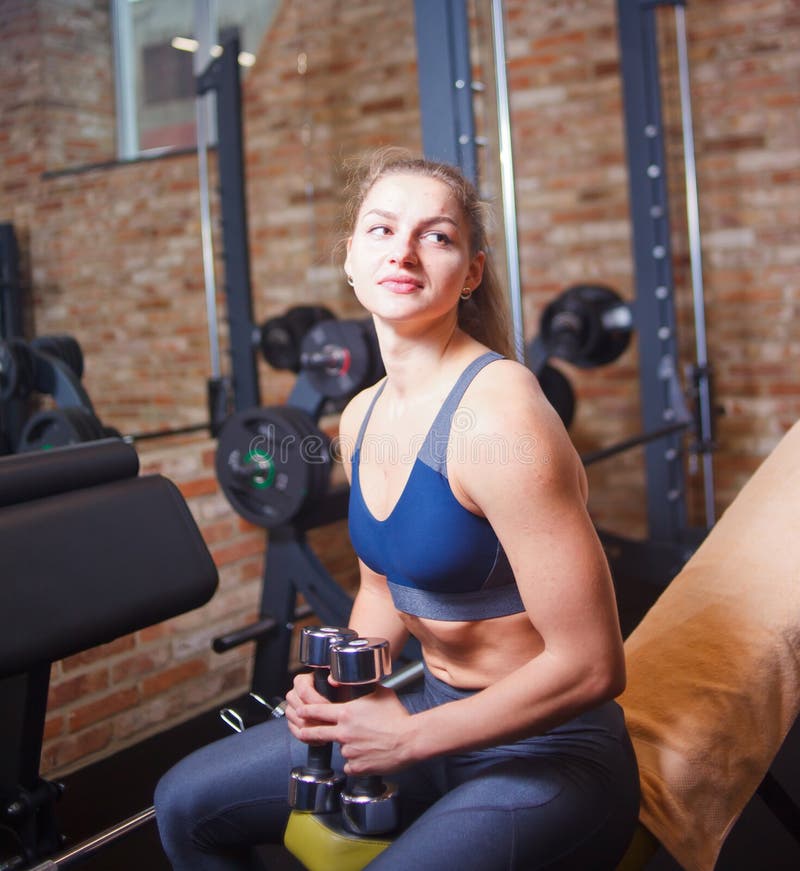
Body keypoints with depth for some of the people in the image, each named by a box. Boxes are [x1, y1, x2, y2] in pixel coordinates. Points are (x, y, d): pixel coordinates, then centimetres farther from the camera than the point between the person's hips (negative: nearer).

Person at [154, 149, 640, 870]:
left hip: (549, 756, -7)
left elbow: (590, 665, -25)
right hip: (438, 710, 8)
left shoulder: (496, 417, -26)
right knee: (186, 804, 11)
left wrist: (409, 736, -18)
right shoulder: (362, 418, 1)